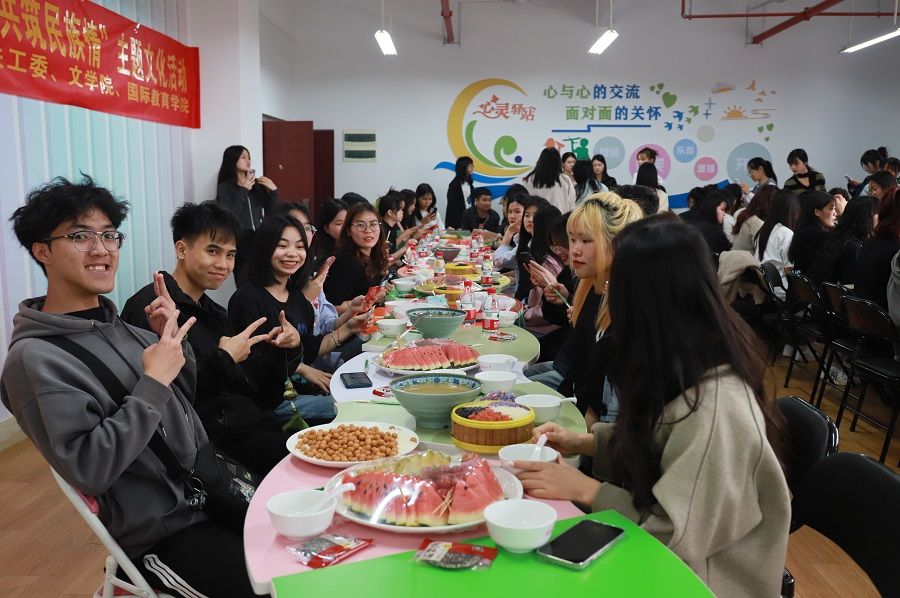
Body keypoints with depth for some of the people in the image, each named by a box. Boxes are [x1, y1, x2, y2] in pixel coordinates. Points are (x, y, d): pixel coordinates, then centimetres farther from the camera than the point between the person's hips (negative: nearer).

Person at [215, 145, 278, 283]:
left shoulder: (257, 185, 12)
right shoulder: (224, 188, 3)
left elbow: (272, 212, 12)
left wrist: (273, 190, -1)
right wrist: (243, 190, -8)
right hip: (240, 241, -3)